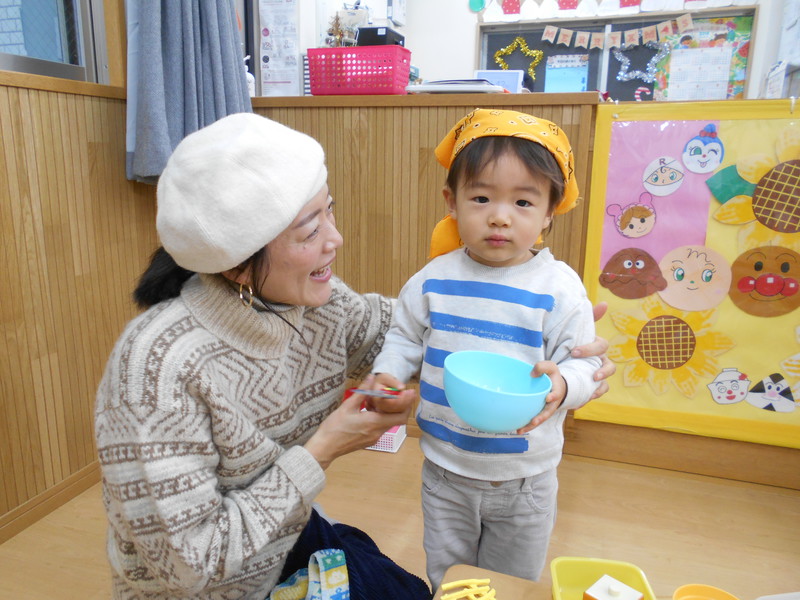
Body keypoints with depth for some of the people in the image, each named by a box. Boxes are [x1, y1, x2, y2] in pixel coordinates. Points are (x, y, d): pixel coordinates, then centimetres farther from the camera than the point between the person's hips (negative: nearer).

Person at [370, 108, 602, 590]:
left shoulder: (559, 288, -16)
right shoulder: (434, 280, -9)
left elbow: (586, 364, -12)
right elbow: (405, 337, 3)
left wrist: (561, 386, -33)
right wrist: (388, 374, -14)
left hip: (524, 479, -1)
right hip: (445, 470, 2)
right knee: (446, 579, 25)